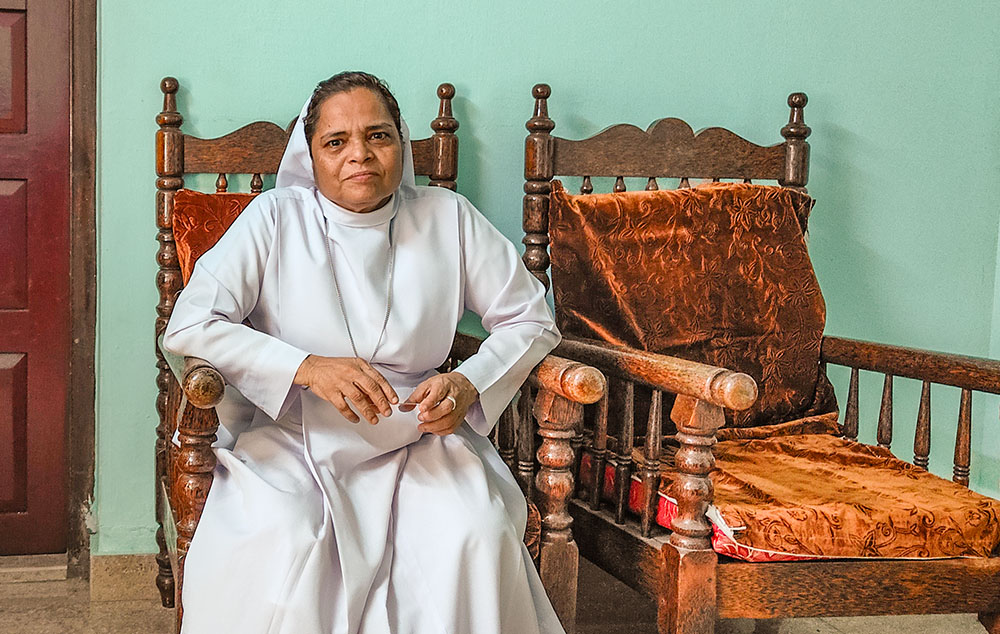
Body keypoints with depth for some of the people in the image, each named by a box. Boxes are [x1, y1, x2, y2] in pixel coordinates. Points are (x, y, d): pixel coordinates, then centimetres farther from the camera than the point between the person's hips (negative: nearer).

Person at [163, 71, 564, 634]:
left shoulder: (448, 219, 5)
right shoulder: (275, 218, 0)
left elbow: (531, 319, 9)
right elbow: (189, 327, -8)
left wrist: (469, 384, -11)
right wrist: (308, 368, -20)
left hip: (418, 436, 2)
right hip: (291, 438, -1)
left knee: (477, 535, -27)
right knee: (284, 543, -31)